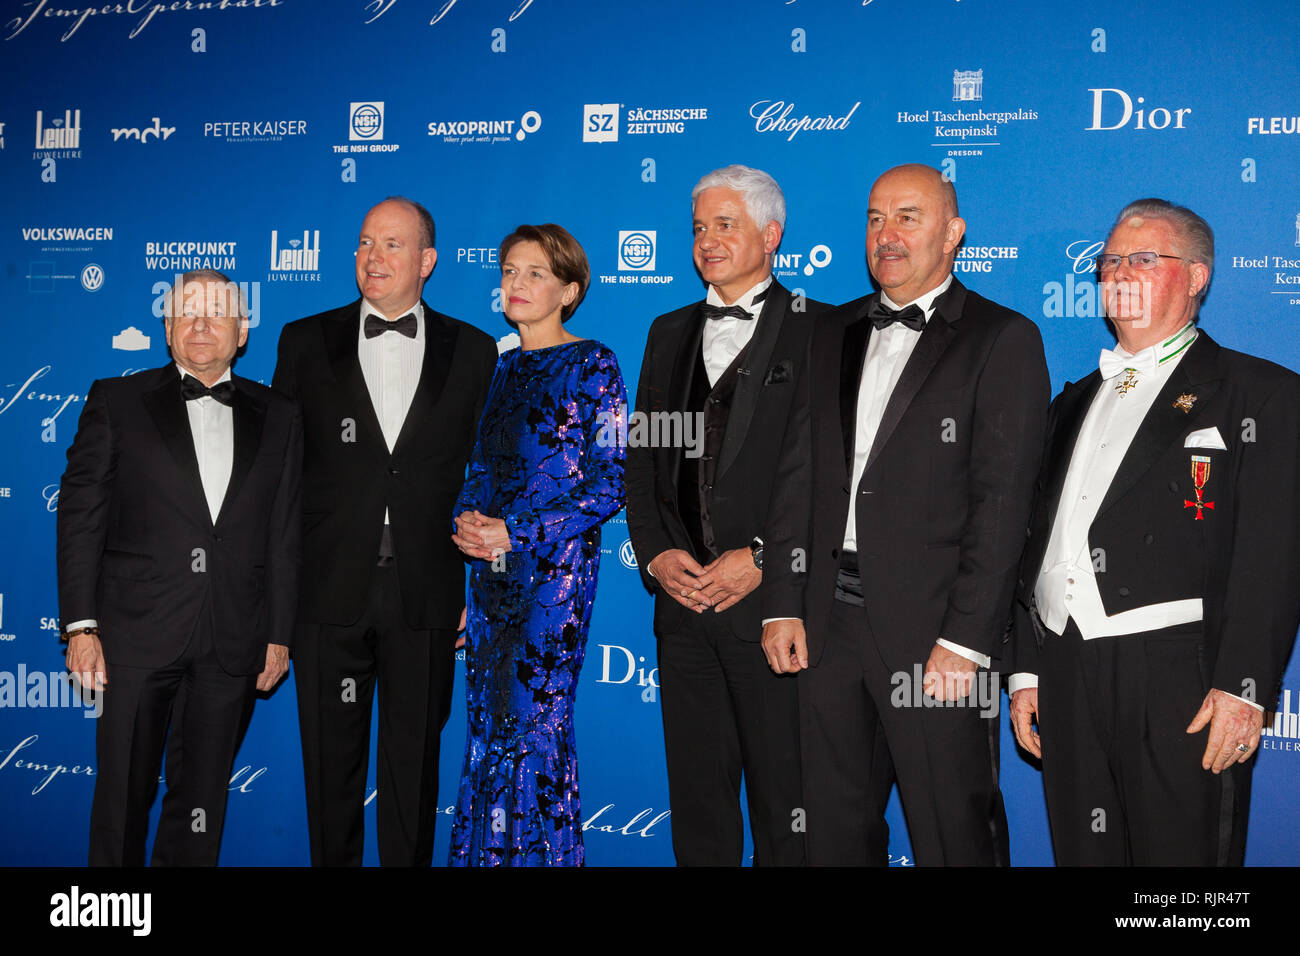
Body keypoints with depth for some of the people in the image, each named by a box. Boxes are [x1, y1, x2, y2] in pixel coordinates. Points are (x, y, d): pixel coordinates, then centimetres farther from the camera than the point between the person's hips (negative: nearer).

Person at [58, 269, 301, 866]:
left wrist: (280, 635, 5)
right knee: (123, 793, 7)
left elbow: (284, 536, 8)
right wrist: (81, 625, -6)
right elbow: (80, 518, 0)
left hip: (233, 642, 2)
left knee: (202, 797, 10)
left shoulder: (277, 419, 9)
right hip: (136, 634, -1)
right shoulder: (116, 402, 4)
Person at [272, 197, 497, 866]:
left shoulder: (474, 351, 5)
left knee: (415, 760, 10)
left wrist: (480, 589, 1)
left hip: (426, 597, 0)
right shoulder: (305, 342, 5)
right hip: (330, 592, 0)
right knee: (330, 763, 10)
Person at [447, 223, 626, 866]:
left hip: (555, 565, -6)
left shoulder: (591, 365, -5)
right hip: (488, 566, 6)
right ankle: (485, 853, 21)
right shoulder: (499, 367, 14)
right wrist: (467, 519, -2)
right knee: (485, 723, 9)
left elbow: (612, 481, -10)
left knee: (536, 726, -5)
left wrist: (516, 534, -15)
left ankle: (544, 854, 10)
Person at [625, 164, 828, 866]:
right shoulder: (670, 333, 16)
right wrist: (656, 554, 1)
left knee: (784, 804, 3)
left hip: (771, 601, -5)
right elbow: (641, 460, 16)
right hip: (682, 598, 5)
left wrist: (763, 559, -14)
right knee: (696, 795, 14)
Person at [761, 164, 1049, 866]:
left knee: (954, 836, 5)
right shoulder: (834, 333, 14)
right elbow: (798, 474, 12)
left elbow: (1002, 501, -10)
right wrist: (782, 605, 5)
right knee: (836, 828, 15)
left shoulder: (1003, 339, -3)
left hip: (934, 627, -5)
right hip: (830, 621, 5)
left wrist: (965, 641, -16)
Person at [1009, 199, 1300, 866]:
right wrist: (1026, 670, 14)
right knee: (1081, 852, 11)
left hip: (1178, 679, -5)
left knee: (1179, 852, -1)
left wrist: (1244, 687, -16)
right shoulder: (1076, 401, 21)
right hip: (1065, 673, 6)